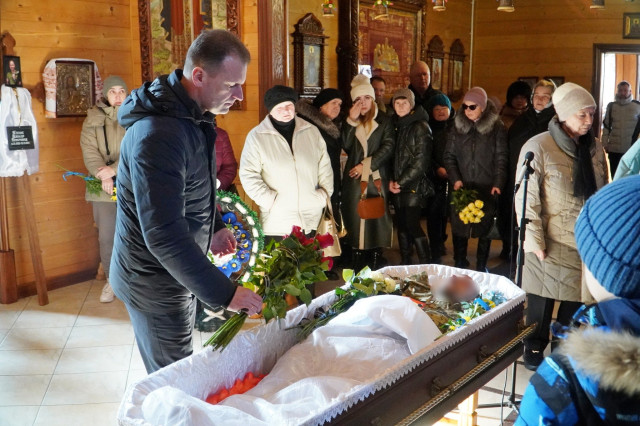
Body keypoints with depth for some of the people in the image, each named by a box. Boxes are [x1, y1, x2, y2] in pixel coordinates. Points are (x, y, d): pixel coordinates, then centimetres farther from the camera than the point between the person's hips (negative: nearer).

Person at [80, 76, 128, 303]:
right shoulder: (93, 118, 7)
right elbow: (89, 150, -3)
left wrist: (114, 168, -20)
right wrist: (104, 176, -18)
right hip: (104, 186, 1)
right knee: (106, 237, 4)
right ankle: (112, 279, 22)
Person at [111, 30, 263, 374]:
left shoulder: (192, 116, 2)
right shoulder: (159, 135, -31)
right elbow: (164, 235, -35)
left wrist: (213, 226, 13)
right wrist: (224, 293, -32)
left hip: (178, 271, 9)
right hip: (154, 281, -9)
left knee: (177, 372, 23)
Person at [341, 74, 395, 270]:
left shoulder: (383, 121, 4)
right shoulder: (349, 121, 12)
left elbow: (388, 146, -6)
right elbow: (345, 146, -3)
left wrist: (366, 164, -12)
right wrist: (351, 121, -11)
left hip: (376, 178, -2)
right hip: (353, 179, 2)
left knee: (376, 220, -2)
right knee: (355, 219, 1)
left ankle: (375, 266, 5)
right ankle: (357, 267, 8)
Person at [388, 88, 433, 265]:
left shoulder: (420, 126, -7)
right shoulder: (395, 125, 13)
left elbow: (421, 161, -12)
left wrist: (401, 182, -10)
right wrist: (391, 180, 2)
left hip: (414, 185, -6)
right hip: (397, 185, 6)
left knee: (412, 224, -11)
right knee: (401, 224, 9)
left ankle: (425, 265, -4)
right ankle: (405, 264, 18)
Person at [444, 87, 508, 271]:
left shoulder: (496, 127, 0)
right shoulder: (458, 126, 7)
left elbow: (501, 157, -2)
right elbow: (449, 155, 7)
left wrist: (498, 183, -12)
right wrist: (455, 179, -7)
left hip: (487, 188, -2)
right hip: (462, 187, 2)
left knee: (485, 228, 5)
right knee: (459, 227, 4)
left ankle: (482, 267, 17)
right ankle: (459, 265, 15)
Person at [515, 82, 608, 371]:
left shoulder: (595, 148, 6)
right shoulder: (539, 147, -12)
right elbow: (526, 199, -13)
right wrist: (534, 241, -15)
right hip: (551, 242, -4)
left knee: (577, 299, 12)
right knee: (541, 301, 9)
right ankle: (534, 348, 29)